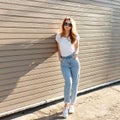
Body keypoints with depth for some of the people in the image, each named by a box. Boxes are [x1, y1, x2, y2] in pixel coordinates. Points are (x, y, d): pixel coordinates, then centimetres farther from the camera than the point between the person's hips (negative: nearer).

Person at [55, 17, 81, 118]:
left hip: (74, 60, 1)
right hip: (64, 62, -1)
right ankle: (66, 106, -4)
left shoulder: (75, 36, 3)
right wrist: (59, 57, 0)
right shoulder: (59, 36, 4)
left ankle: (72, 104, 20)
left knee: (75, 83, 2)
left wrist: (76, 52, -6)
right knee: (68, 82, -17)